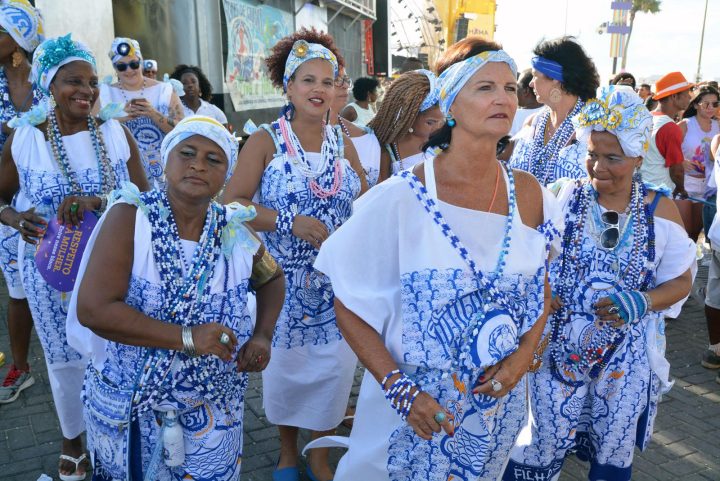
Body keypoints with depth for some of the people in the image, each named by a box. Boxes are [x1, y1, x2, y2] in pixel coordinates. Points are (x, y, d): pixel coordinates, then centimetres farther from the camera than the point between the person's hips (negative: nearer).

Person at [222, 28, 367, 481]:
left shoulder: (343, 142, 6)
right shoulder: (265, 142, -5)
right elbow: (231, 204, -14)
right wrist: (289, 222, -23)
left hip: (338, 282, 3)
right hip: (283, 282, -2)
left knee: (333, 367, 6)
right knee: (285, 366, 11)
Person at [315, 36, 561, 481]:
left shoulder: (531, 197, -6)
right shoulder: (399, 199, -19)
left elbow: (540, 290, 8)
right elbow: (351, 308, -12)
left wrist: (524, 356, -7)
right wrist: (400, 391, -19)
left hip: (498, 404, 4)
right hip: (414, 406, -3)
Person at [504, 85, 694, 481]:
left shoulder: (660, 210, -3)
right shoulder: (562, 195, -7)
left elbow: (680, 281, 3)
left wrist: (642, 302, -17)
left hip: (627, 353, 2)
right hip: (558, 346, -1)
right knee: (544, 446, 7)